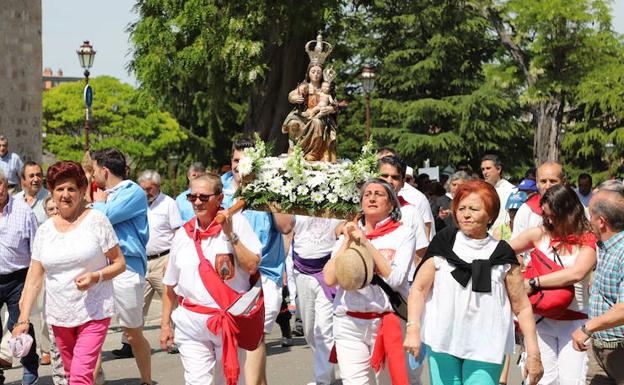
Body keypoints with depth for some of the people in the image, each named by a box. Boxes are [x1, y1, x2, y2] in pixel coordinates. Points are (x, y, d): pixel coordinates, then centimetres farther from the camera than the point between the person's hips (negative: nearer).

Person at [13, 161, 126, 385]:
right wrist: (23, 319, 0)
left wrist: (95, 277, -19)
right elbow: (34, 278, 7)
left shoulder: (96, 221, -3)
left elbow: (119, 263, -1)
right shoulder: (45, 230, 7)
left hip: (94, 313, -4)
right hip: (59, 315, 5)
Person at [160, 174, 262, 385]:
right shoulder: (183, 234, 8)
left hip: (230, 319, -2)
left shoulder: (237, 223, -2)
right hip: (191, 323, 2)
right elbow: (170, 285, 14)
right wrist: (165, 323, 12)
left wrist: (231, 235, -15)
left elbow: (252, 267, -11)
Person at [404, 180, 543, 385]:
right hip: (442, 343, 1)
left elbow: (522, 307, 4)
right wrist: (413, 329, -10)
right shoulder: (443, 244, 4)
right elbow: (419, 288, 3)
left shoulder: (502, 254, 3)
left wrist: (533, 354, -2)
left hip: (485, 348, -1)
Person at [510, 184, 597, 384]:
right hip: (541, 319, 2)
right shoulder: (540, 234, 2)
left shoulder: (587, 240, -6)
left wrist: (533, 283, -21)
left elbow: (576, 274, -22)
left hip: (574, 321, -2)